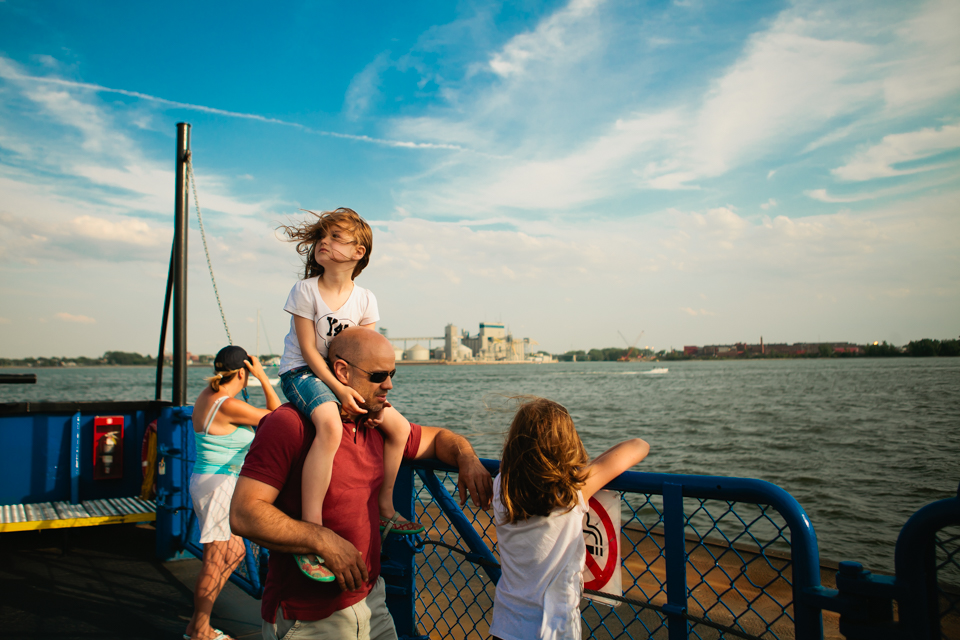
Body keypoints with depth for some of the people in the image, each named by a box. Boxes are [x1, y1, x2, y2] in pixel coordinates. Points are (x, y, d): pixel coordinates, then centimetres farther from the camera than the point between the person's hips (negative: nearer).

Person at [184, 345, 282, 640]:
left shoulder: (208, 393, 5)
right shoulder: (229, 406, -22)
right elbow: (276, 415, -13)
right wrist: (262, 376, -12)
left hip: (206, 481, 10)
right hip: (218, 485, -10)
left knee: (234, 552, 19)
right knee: (215, 560, 3)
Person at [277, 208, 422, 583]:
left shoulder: (365, 299, -1)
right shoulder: (305, 290, -12)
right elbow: (309, 349, -15)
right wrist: (339, 389, -25)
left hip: (343, 376, 6)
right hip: (301, 372, -6)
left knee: (399, 427, -1)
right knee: (330, 423, -37)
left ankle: (384, 510, 19)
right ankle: (310, 534, -35)